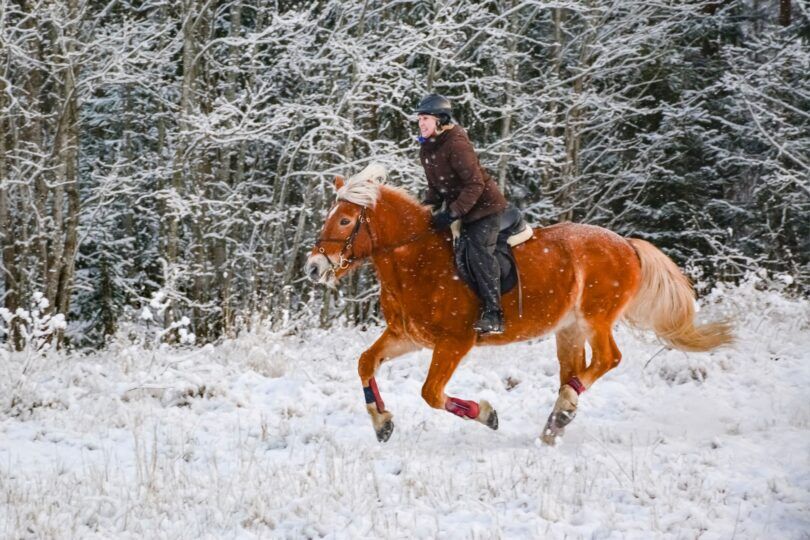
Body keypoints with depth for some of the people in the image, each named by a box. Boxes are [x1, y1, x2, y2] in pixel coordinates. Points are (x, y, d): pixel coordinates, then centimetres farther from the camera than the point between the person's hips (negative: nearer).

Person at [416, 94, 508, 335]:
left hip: (483, 206, -10)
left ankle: (493, 314, -26)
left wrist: (452, 214, -29)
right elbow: (435, 187, 16)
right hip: (457, 206, 10)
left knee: (479, 251, -23)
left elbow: (475, 185, -26)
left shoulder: (457, 145, -23)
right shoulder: (427, 150, 5)